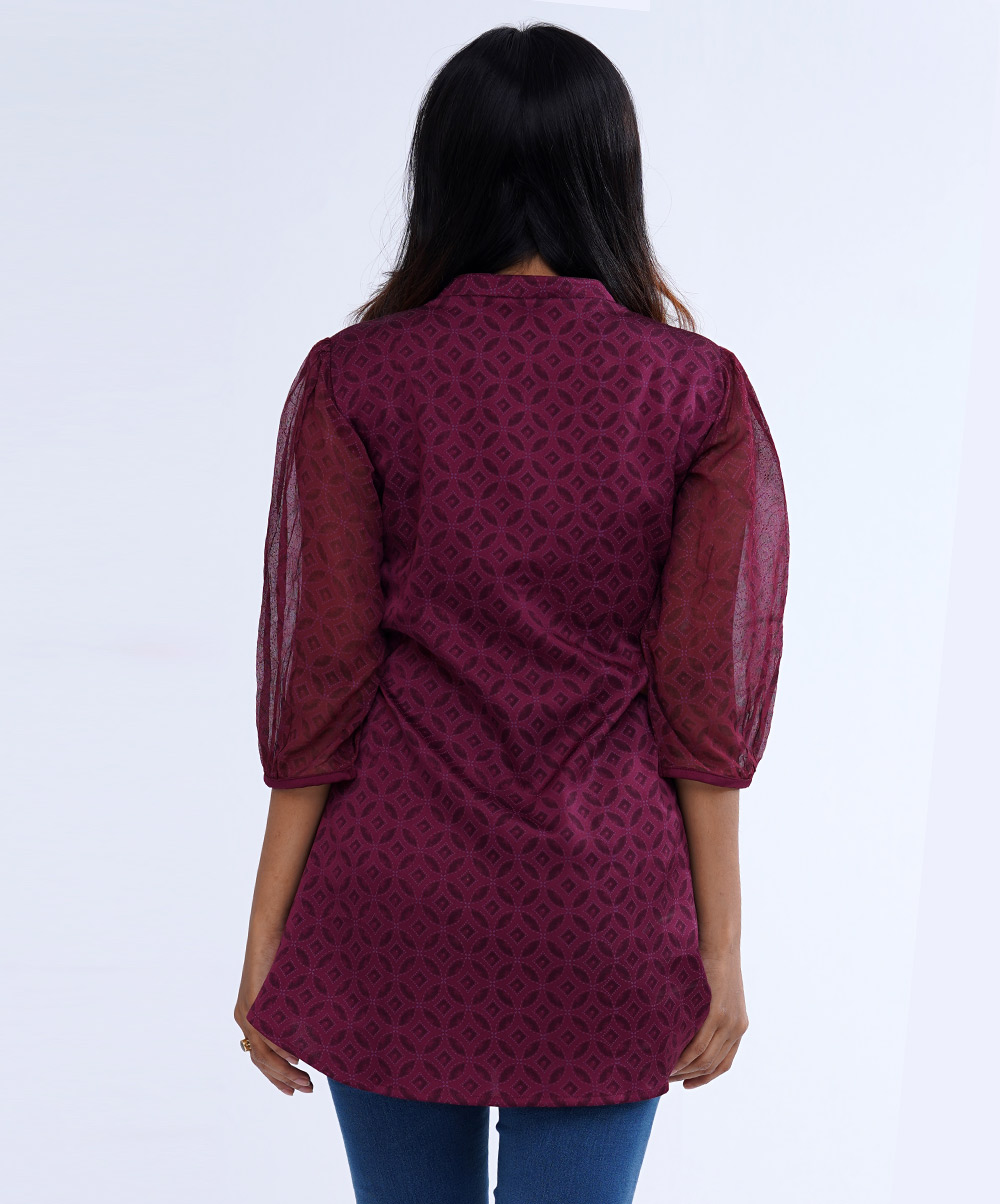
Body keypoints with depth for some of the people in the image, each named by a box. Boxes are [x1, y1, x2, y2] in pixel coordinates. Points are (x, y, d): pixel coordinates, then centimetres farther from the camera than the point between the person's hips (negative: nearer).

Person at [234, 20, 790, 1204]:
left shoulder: (352, 380, -7)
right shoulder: (700, 393, -6)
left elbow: (318, 678, -7)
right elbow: (708, 696, -6)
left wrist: (268, 935, 2)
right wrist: (720, 947, 3)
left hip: (396, 904, 0)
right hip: (606, 919, 0)